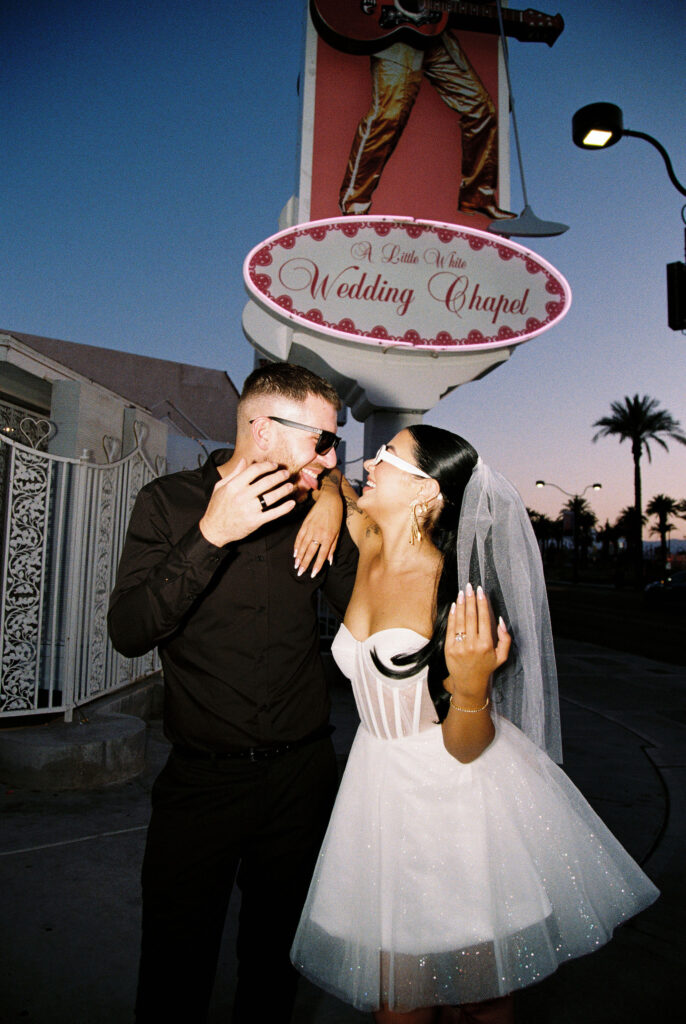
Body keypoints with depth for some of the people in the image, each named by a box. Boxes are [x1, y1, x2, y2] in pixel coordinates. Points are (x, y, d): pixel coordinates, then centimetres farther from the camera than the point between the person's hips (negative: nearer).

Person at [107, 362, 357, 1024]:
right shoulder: (168, 502, -7)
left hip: (302, 777, 3)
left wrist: (334, 509, -12)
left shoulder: (310, 511, 1)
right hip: (201, 778, -2)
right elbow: (129, 632, -15)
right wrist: (211, 535, -25)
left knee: (274, 955, 22)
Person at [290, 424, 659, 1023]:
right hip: (385, 788, 5)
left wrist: (471, 682, -36)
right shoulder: (369, 549, -7)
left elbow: (466, 748, -17)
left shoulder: (455, 591, -22)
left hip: (457, 791, -4)